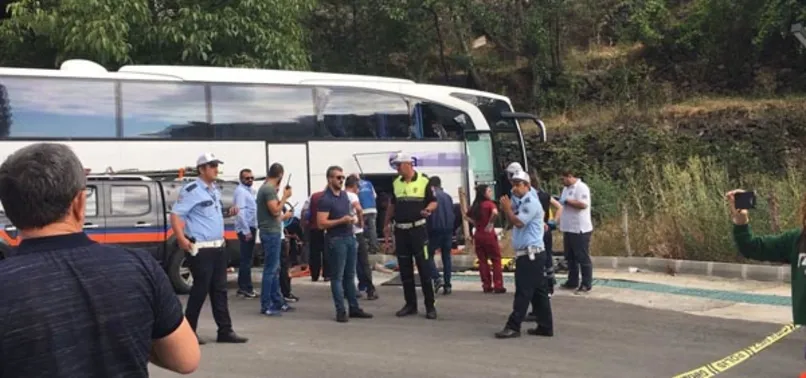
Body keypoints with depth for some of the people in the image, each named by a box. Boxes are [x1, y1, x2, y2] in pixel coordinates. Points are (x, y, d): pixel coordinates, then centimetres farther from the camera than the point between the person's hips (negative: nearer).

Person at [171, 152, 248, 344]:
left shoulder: (215, 190, 15)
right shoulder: (192, 190, -12)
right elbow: (175, 214, -16)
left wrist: (229, 212, 9)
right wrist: (181, 238, -27)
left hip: (219, 247, 8)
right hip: (201, 249, -8)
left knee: (220, 290, 9)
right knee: (200, 290, -3)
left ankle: (225, 331, 13)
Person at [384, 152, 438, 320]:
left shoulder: (424, 181, -6)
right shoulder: (396, 183, 9)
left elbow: (433, 202, -1)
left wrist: (428, 210, -22)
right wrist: (386, 225, 19)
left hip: (418, 229, -5)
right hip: (400, 230, 5)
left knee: (424, 267, -4)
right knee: (405, 269, 8)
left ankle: (430, 305, 3)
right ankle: (410, 304, 18)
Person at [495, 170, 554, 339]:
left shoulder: (531, 202, -13)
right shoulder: (522, 203, 19)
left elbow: (518, 222, -21)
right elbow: (512, 221, 19)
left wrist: (507, 208, -8)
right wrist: (507, 208, 3)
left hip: (531, 254, -10)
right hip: (528, 254, 10)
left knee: (523, 292, -7)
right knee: (538, 292, 10)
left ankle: (513, 327, -6)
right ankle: (545, 326, 13)